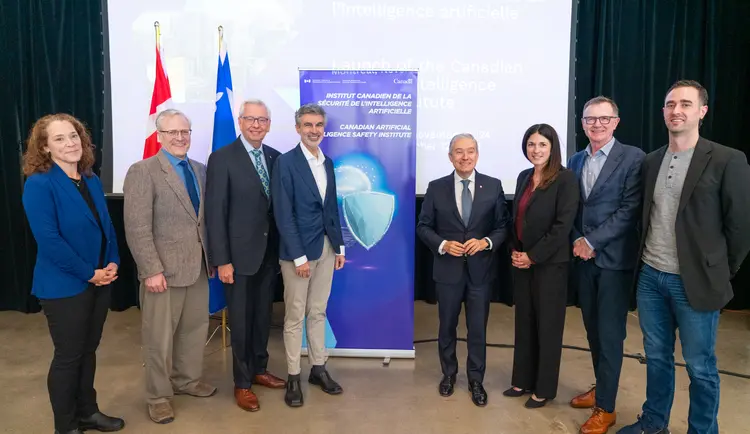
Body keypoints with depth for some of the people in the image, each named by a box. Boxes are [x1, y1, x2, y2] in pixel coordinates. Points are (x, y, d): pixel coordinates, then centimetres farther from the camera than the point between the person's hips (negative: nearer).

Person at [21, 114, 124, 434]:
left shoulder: (91, 180, 7)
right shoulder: (39, 184, -14)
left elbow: (106, 225, 12)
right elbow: (49, 240, -20)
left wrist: (113, 262, -3)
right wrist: (89, 273, -17)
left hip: (100, 280, 7)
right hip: (64, 286, -6)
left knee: (88, 350, 18)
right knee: (68, 356, 7)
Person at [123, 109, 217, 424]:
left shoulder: (200, 170, 11)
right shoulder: (143, 171, -9)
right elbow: (137, 228, -14)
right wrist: (151, 270, -18)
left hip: (198, 266, 6)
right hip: (164, 269, -6)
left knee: (195, 328, 16)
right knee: (160, 336, 7)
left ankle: (187, 380, 35)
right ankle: (158, 396, 24)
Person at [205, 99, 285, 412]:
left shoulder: (276, 158, 5)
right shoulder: (222, 158, -9)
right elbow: (215, 213, -12)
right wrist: (222, 260, -14)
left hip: (270, 252, 5)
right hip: (240, 254, -4)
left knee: (263, 315, 17)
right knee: (240, 320, 8)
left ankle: (259, 369, 36)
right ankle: (242, 383, 24)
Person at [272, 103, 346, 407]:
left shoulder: (327, 162, 10)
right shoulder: (286, 162, -10)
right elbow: (283, 214, -14)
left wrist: (339, 246, 10)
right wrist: (298, 256, -17)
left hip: (326, 247, 6)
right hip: (299, 248, -6)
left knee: (318, 312, 15)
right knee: (295, 316, 5)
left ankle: (318, 369, 27)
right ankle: (293, 377, 18)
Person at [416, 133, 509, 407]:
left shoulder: (493, 186, -2)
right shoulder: (436, 188, -2)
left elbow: (503, 227, 0)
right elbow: (423, 227, 0)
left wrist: (486, 242, -18)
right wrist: (443, 244, -16)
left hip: (481, 269, 0)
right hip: (448, 269, 1)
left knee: (478, 329, 10)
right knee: (447, 327, 16)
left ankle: (476, 380, 28)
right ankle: (448, 374, 37)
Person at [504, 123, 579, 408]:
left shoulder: (565, 179, -10)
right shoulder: (524, 177, 10)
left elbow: (563, 225, -16)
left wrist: (533, 256, -15)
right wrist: (514, 251, 0)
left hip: (549, 263, -6)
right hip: (521, 262, 6)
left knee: (547, 325, 6)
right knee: (524, 322, 13)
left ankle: (544, 388, 20)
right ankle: (524, 381, 27)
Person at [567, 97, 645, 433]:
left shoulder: (633, 158, -7)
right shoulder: (575, 161, 11)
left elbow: (630, 210, -14)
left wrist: (591, 241, -15)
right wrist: (577, 241, -5)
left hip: (614, 258, -5)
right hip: (583, 257, 6)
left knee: (610, 333, 1)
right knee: (593, 329, 15)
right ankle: (600, 388, 32)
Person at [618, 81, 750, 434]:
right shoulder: (651, 161, 7)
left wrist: (721, 272, -1)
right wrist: (644, 260, 12)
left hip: (695, 282, -5)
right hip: (650, 276, 5)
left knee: (699, 366, 9)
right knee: (656, 356, 17)